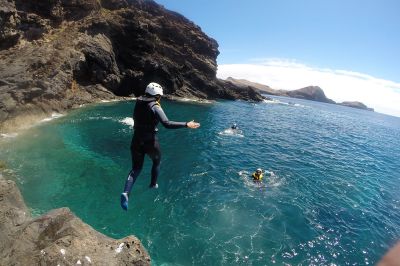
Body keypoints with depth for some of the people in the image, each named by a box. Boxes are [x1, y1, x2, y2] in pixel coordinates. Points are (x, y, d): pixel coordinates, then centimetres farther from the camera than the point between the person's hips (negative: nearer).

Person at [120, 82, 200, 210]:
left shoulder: (138, 104, 3)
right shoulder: (155, 107, -15)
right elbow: (167, 124, -29)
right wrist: (186, 124, -28)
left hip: (136, 141, 5)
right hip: (150, 142, -4)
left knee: (136, 168, 14)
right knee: (156, 162, 25)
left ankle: (126, 193, -5)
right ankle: (153, 184, 40)